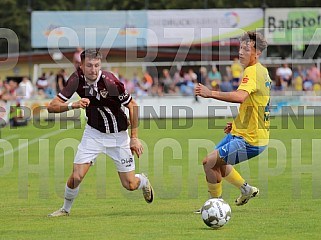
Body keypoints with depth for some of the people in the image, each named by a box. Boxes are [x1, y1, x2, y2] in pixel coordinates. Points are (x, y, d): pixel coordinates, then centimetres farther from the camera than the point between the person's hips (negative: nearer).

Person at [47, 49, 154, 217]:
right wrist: (73, 105, -35)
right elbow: (52, 106, -16)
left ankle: (143, 181, 38)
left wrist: (134, 138, -11)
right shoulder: (77, 79, -17)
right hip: (94, 133, 2)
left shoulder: (110, 82, -26)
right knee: (76, 177, -12)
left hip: (118, 135, -2)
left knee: (130, 185, 1)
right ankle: (65, 209, 16)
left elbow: (132, 106, -13)